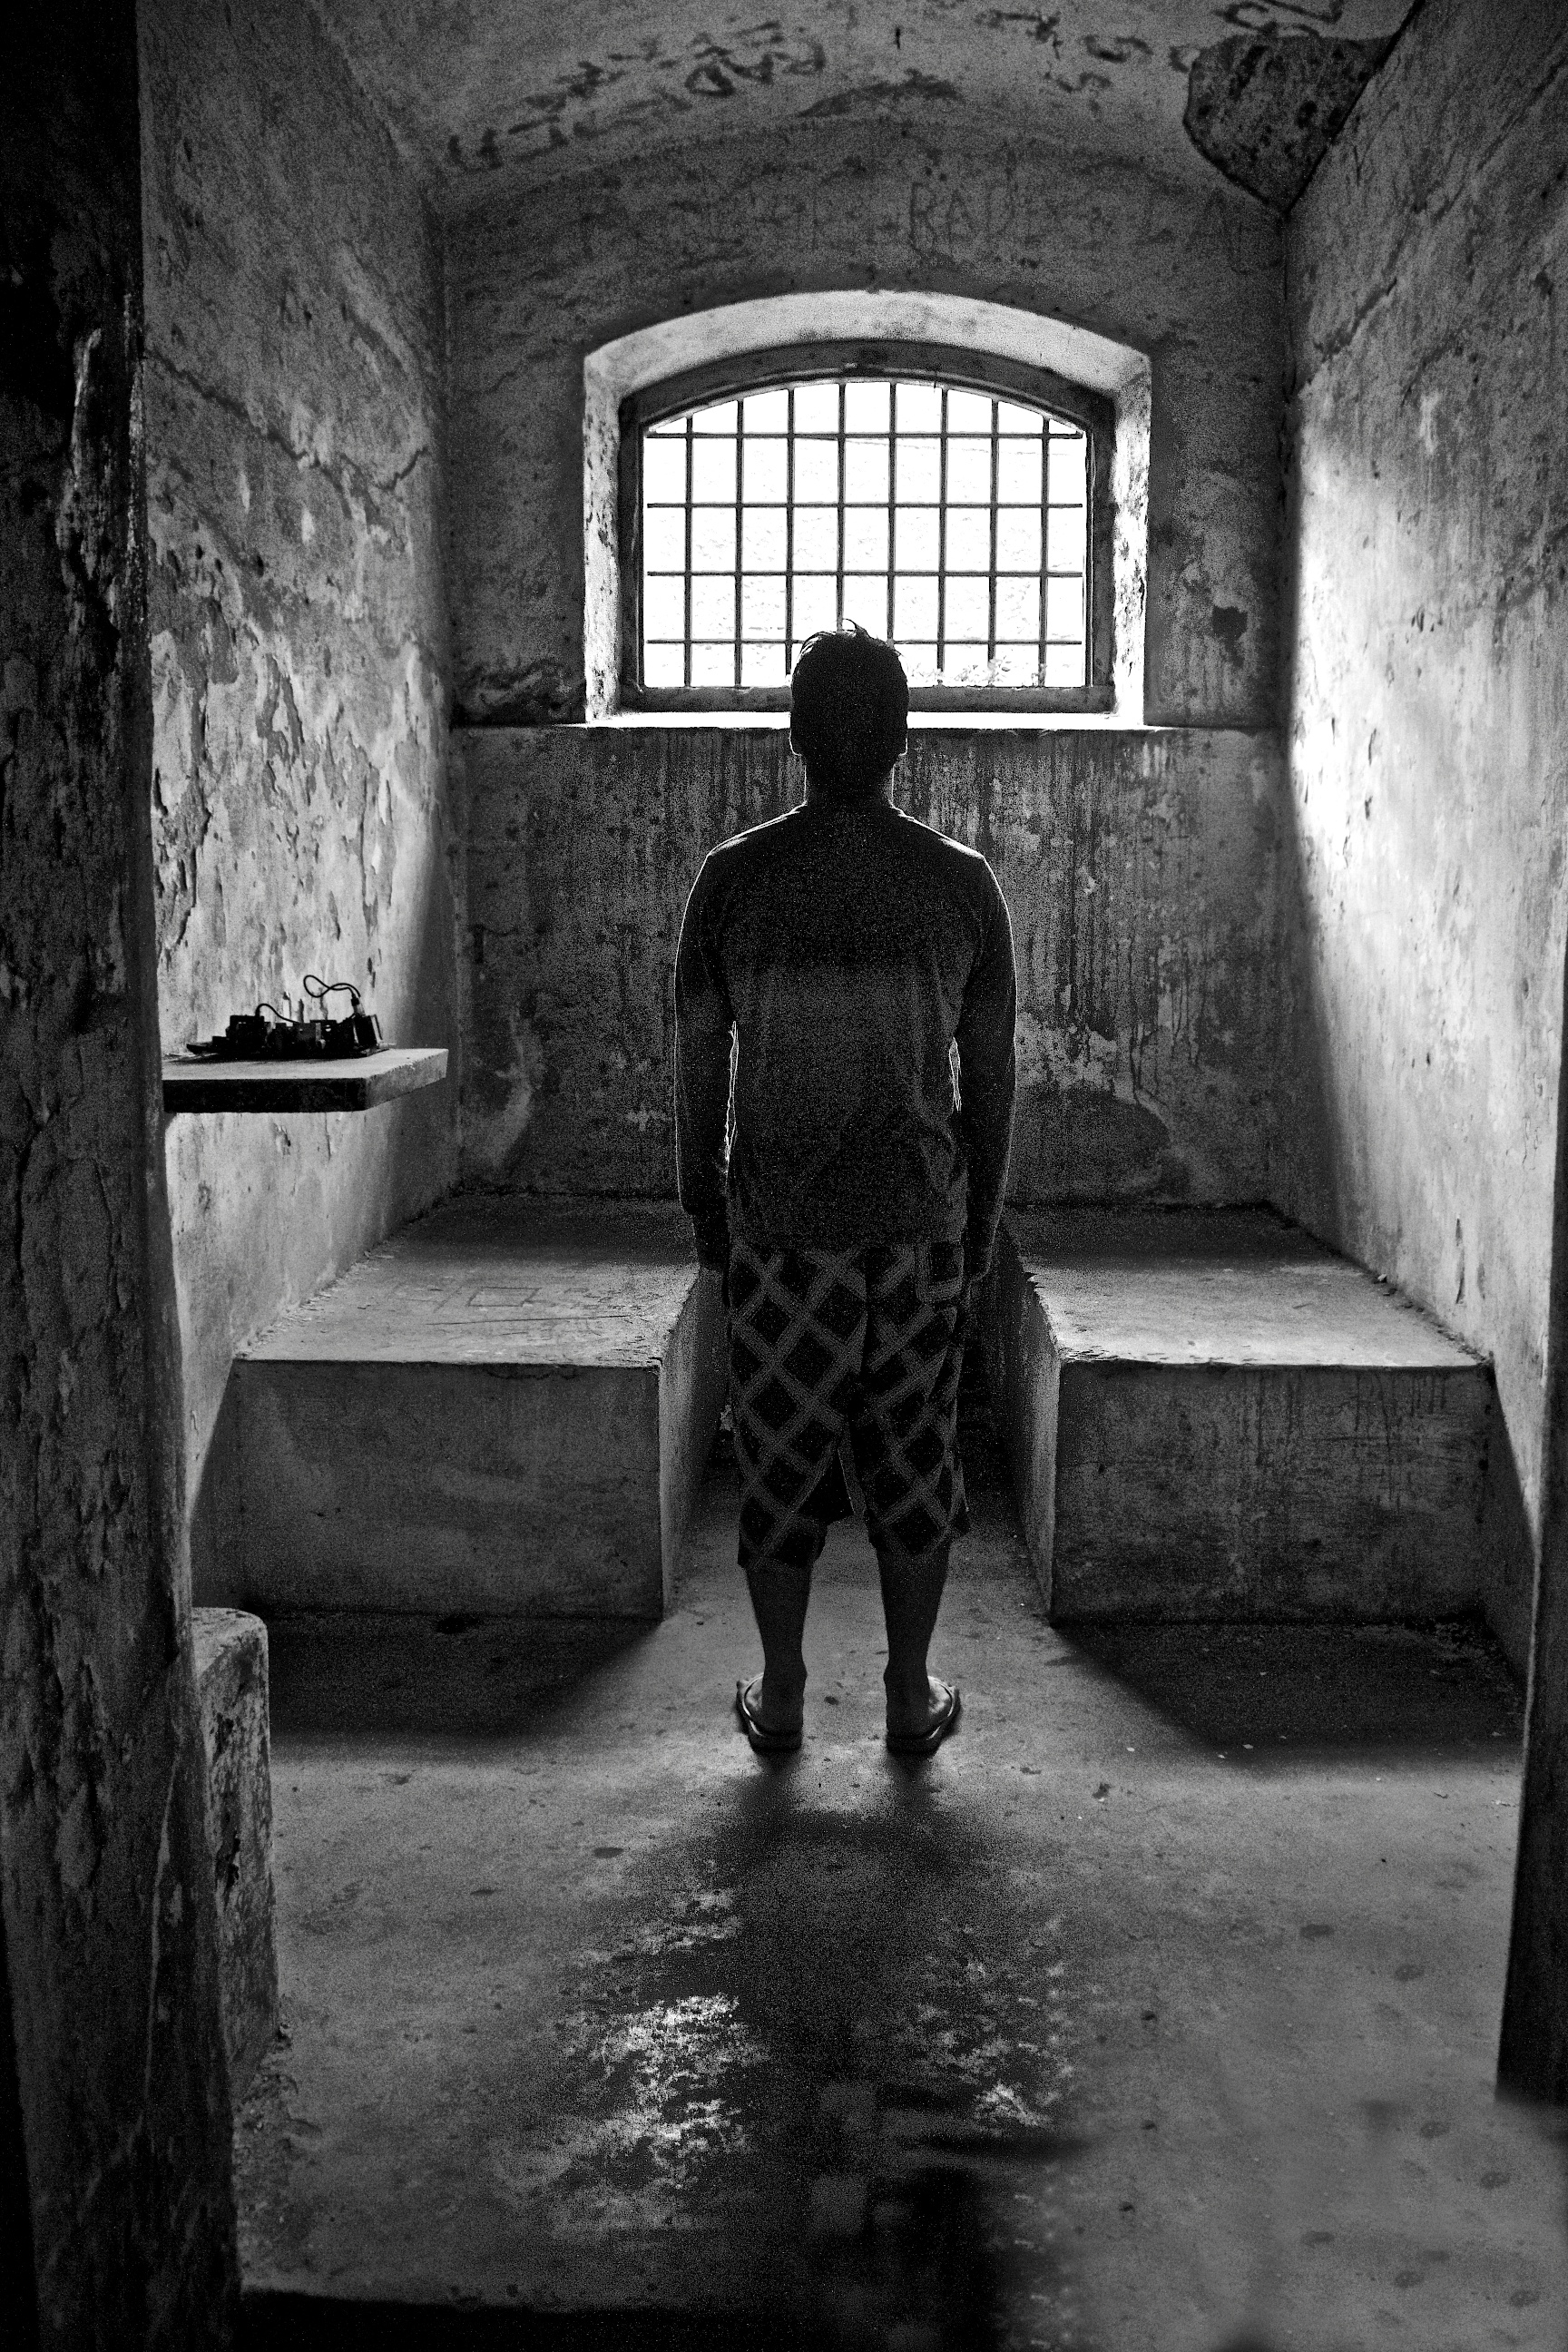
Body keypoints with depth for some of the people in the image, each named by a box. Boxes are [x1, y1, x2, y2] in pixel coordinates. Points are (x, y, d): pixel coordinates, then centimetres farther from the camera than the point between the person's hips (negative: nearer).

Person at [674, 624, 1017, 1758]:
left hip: (777, 1218, 0)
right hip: (921, 1218, 1)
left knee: (782, 1457, 11)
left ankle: (780, 1693, 23)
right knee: (914, 1459, 13)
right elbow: (991, 1077, 1)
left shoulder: (735, 878, -6)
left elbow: (699, 1063, -1)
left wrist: (702, 1204, 11)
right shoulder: (963, 884, -4)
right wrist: (984, 1219, 12)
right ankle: (912, 1695, 24)